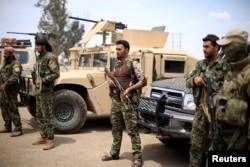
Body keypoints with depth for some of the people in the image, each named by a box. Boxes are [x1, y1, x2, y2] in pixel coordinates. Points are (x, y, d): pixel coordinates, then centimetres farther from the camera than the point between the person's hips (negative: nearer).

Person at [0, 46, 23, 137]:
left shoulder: (15, 63, -9)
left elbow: (15, 76, -22)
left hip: (11, 90, -10)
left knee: (13, 109, -10)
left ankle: (18, 129, -6)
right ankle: (8, 127, 24)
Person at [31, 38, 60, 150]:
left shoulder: (51, 57, -13)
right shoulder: (40, 57, 15)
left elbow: (56, 74, -19)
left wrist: (42, 80, -20)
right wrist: (36, 80, 10)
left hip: (46, 90, -9)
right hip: (38, 90, 9)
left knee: (47, 115, -6)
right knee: (39, 115, 13)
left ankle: (51, 140, 0)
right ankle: (43, 137, 24)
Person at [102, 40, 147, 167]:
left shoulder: (133, 64, -6)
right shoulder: (117, 65, 16)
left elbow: (143, 81, -11)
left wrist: (129, 89, -21)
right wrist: (111, 83, 2)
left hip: (128, 101, -7)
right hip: (115, 100, 7)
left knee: (132, 130, -4)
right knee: (116, 128, 14)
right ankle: (114, 153, 26)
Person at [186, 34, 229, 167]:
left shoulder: (225, 65, -5)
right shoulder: (200, 64, 11)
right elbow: (187, 82, 11)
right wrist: (194, 80, -10)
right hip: (201, 110, 4)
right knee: (196, 144, 10)